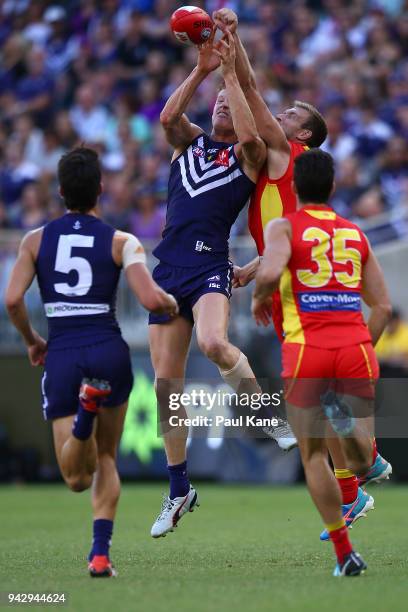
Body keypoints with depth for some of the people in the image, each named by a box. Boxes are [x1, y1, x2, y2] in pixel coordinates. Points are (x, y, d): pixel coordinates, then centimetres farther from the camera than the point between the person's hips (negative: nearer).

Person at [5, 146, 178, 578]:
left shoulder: (36, 240, 6)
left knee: (76, 477, 1)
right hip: (109, 352, 0)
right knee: (106, 460, 21)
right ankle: (100, 553, 5)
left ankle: (86, 408, -29)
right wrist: (173, 305, 13)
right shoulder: (121, 242, 0)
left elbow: (12, 301, -3)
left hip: (61, 359, 0)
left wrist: (31, 340, 15)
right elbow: (152, 300, -11)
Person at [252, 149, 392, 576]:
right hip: (355, 348, 2)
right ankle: (347, 416, -27)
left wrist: (258, 299, 5)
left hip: (307, 350, -2)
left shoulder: (284, 228, 5)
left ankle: (344, 553, 7)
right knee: (360, 464, 7)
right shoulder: (356, 234, 18)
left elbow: (269, 273, -17)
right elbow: (383, 306, 15)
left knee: (313, 455, 12)